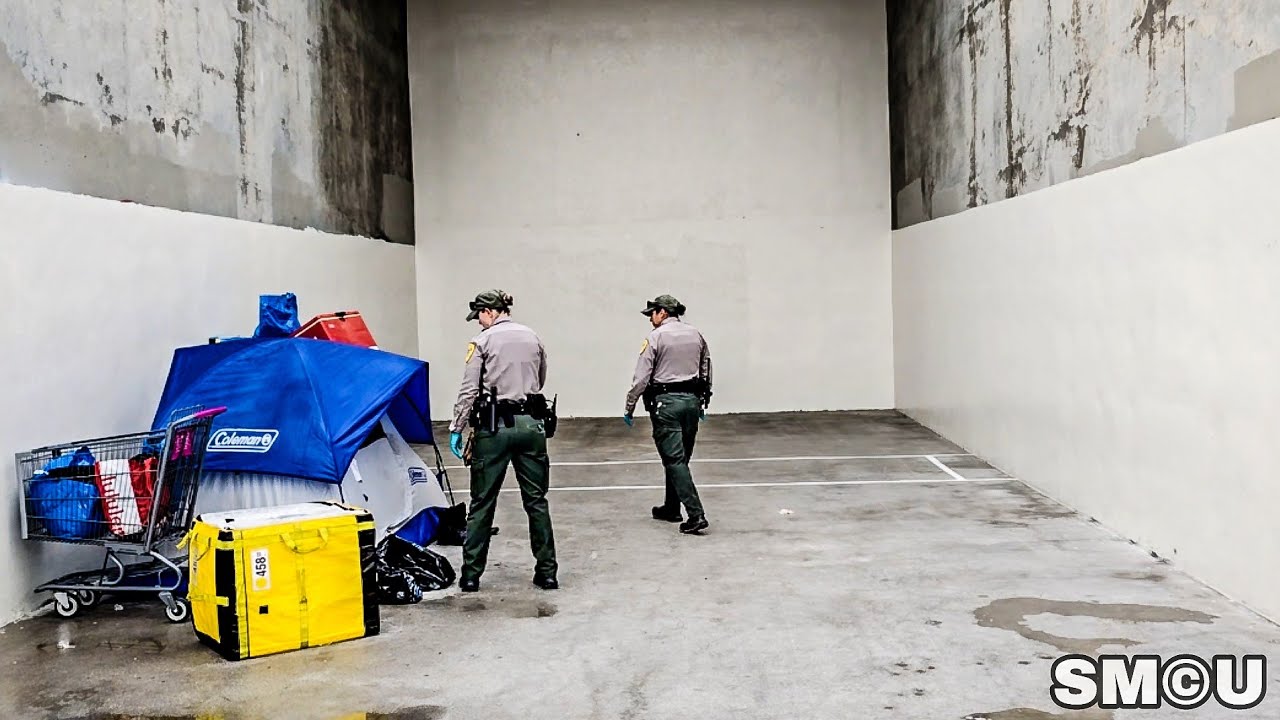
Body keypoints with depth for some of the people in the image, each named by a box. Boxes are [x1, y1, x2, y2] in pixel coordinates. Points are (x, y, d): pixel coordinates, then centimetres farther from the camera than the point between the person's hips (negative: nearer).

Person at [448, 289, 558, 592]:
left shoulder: (482, 341, -5)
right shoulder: (533, 337, 9)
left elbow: (469, 390, -9)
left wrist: (456, 429, -4)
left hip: (494, 427, -4)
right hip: (531, 423, 4)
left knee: (482, 503, 5)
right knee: (536, 500, 10)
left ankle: (470, 575, 11)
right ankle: (547, 572, 13)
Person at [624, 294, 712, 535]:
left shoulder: (656, 337, -9)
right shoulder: (696, 334, 9)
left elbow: (642, 377, -11)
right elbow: (706, 370, 15)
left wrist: (629, 407, -3)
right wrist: (702, 403, 24)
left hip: (665, 402, -6)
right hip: (692, 399, 6)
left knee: (674, 459, -5)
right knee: (680, 457, 17)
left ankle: (696, 515, -13)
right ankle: (671, 508, 28)